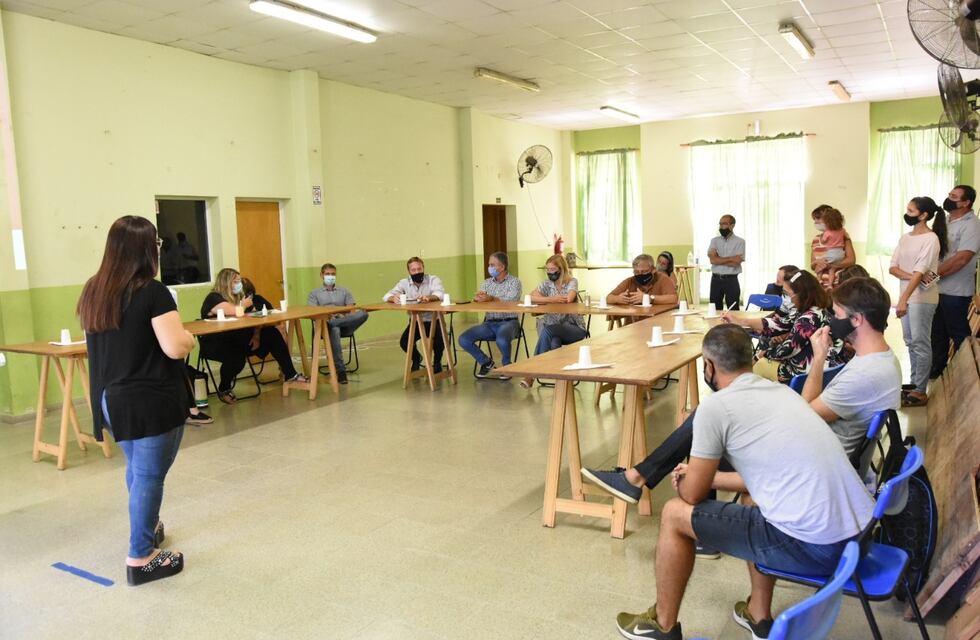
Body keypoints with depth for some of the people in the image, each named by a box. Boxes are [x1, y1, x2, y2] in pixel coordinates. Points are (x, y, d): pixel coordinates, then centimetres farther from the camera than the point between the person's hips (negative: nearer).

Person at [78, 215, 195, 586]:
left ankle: (146, 527, 43)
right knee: (149, 475, 2)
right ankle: (141, 558, 11)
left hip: (110, 399, 8)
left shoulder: (92, 292, 5)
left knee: (136, 469, 25)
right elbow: (176, 348, -23)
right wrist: (188, 336, -3)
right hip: (152, 401, -8)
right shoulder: (152, 292, -18)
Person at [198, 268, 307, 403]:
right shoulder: (214, 298, -12)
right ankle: (223, 390, -5)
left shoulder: (240, 296, 12)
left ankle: (289, 374, -6)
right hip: (216, 344, -7)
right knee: (236, 357, -37)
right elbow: (233, 311, -30)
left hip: (239, 340, 7)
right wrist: (244, 305, -8)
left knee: (272, 333, -12)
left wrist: (256, 335, -11)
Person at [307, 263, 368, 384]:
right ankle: (341, 371, -44)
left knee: (362, 314, -30)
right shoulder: (314, 293, 22)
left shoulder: (345, 291, 26)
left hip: (345, 325, 2)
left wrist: (343, 316, -11)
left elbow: (352, 310, 13)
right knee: (334, 329, -42)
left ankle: (332, 323, -36)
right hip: (324, 325, -2)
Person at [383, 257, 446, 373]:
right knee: (404, 342, -18)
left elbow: (440, 294, -28)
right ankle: (416, 358, 19)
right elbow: (386, 297, -5)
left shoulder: (433, 279, -8)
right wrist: (393, 298, -31)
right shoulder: (404, 283, 0)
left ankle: (437, 361, 8)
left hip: (434, 320, -3)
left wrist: (429, 297, -51)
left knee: (439, 341, -29)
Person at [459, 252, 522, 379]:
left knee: (501, 340, -38)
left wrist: (492, 298, -32)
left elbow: (511, 301, -16)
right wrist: (478, 298, -23)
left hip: (508, 322, -5)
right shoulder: (486, 283, 15)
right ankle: (486, 362, 9)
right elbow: (479, 299, 2)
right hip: (489, 323, 5)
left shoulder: (514, 282, 1)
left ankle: (506, 365, -3)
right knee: (464, 339, -16)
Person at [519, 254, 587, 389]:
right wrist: (552, 299, -19)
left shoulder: (572, 282, -2)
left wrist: (548, 299, -8)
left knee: (548, 329, -32)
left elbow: (569, 299, -22)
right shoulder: (547, 284, 9)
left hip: (573, 328, -3)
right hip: (554, 329, 3)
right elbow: (532, 297, -8)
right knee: (554, 343, -34)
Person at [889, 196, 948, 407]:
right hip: (907, 296, 7)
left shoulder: (931, 239, -13)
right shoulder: (905, 238, 10)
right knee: (910, 342, 14)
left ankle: (920, 392, 3)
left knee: (920, 344, -3)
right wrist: (910, 276, -15)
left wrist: (903, 300, -27)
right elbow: (892, 268, 5)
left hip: (922, 299, -7)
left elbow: (919, 273, -21)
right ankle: (914, 383, 25)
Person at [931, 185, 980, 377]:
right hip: (938, 289, 8)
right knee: (938, 333, 17)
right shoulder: (945, 221, 10)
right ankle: (937, 370, 29)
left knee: (959, 334, 4)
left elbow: (961, 259, -23)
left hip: (956, 291, -8)